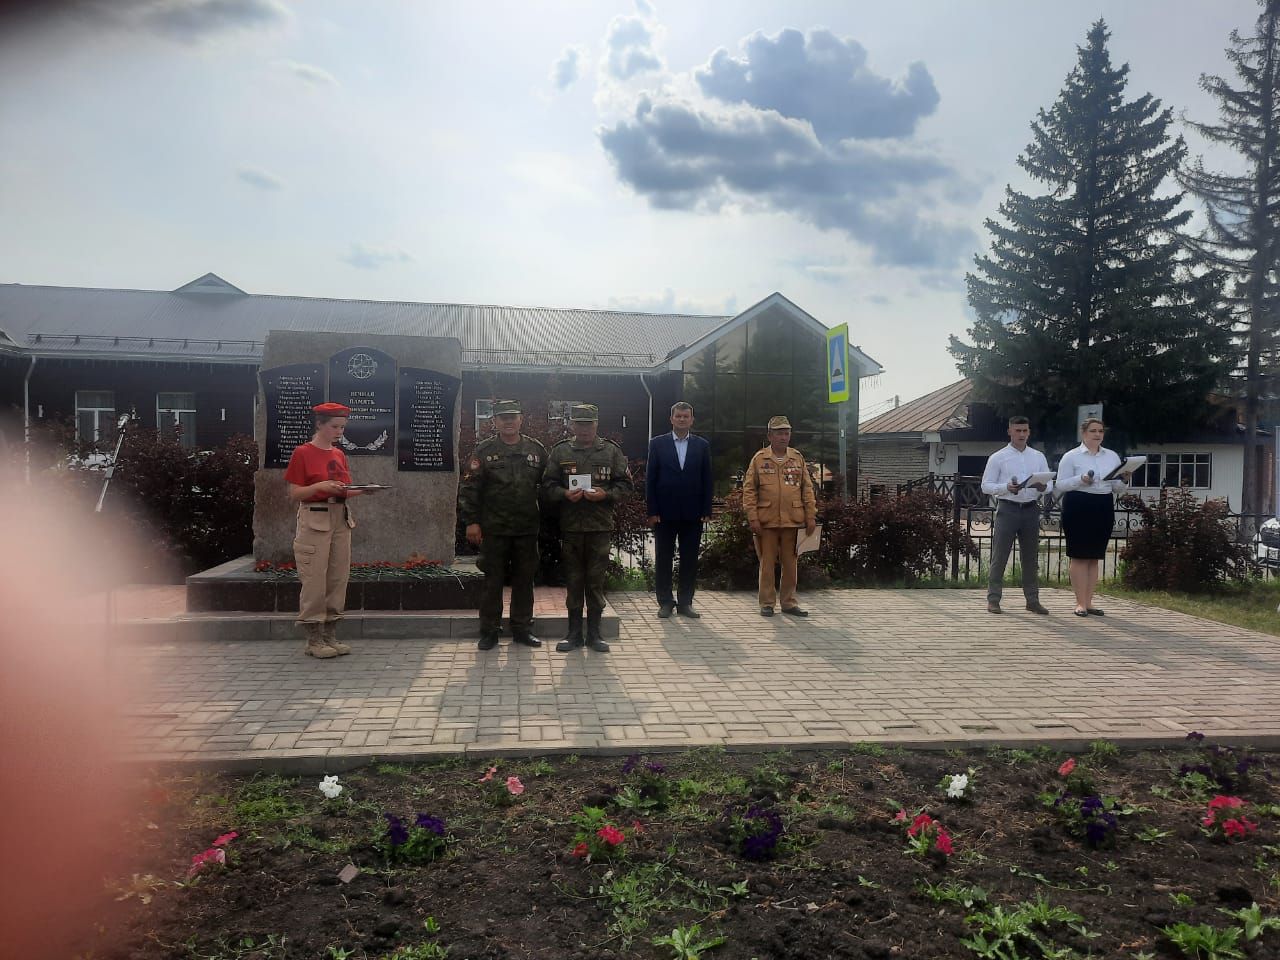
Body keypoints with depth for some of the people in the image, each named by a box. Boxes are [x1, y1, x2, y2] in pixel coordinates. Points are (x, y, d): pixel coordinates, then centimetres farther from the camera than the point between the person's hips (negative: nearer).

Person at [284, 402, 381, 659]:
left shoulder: (339, 455, 13)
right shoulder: (302, 453, -5)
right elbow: (294, 494, -7)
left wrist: (362, 490, -2)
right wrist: (320, 486, -22)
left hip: (341, 520, 6)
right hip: (314, 521, -6)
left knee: (338, 579, 6)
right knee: (315, 581, -6)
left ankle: (330, 635, 14)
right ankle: (314, 640, 3)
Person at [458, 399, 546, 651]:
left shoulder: (536, 450, 7)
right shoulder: (484, 450, 0)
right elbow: (469, 487, -2)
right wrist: (471, 521, -8)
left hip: (527, 529, 2)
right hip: (494, 529, -2)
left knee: (524, 580, 10)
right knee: (492, 581, 5)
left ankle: (522, 628, 22)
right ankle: (489, 631, 16)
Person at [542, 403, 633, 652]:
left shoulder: (611, 451, 7)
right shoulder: (559, 452, 7)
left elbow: (625, 485, 5)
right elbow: (548, 486, 5)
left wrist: (605, 494, -13)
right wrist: (564, 494, -14)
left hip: (600, 527, 0)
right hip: (570, 526, 1)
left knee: (596, 580, 4)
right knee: (573, 580, 8)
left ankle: (594, 633, 16)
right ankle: (574, 633, 18)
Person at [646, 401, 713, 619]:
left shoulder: (702, 445, 7)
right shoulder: (658, 444, 3)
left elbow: (707, 480, 6)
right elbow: (650, 479, 1)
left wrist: (707, 511, -1)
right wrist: (652, 511, -6)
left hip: (693, 514, 1)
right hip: (664, 513, -1)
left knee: (690, 560, 5)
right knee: (663, 559, 4)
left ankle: (685, 603, 14)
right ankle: (665, 602, 14)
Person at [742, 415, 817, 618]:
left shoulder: (797, 458, 9)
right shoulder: (759, 459, 2)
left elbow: (807, 488, 9)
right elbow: (749, 489, -1)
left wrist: (811, 516, 2)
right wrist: (753, 518, -8)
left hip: (793, 521, 2)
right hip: (767, 522, -2)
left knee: (790, 563, 8)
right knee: (767, 564, 4)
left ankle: (789, 602, 18)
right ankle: (767, 603, 13)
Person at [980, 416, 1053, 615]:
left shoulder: (1038, 457, 13)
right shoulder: (997, 457, 1)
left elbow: (1050, 483, 12)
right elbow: (986, 486, -3)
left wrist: (1043, 487, -12)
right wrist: (1006, 488, -20)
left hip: (1031, 509, 4)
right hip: (1007, 508, -4)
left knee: (1030, 556, 9)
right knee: (999, 556, -3)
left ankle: (1032, 600, 17)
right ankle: (993, 599, 3)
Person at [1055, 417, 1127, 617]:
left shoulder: (1112, 456, 13)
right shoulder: (1071, 456, 0)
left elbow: (1118, 488, 14)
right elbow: (1060, 485, -5)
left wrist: (1123, 479, -7)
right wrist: (1081, 480, -19)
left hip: (1103, 507, 5)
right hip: (1078, 506, -5)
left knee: (1094, 556, 7)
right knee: (1079, 555, -4)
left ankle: (1089, 601, 13)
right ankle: (1080, 602, 0)